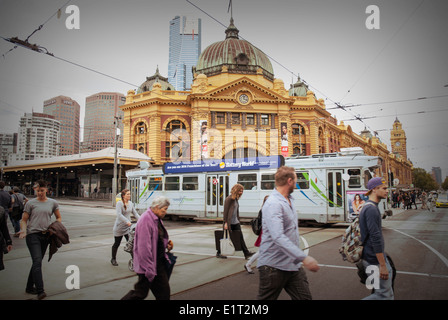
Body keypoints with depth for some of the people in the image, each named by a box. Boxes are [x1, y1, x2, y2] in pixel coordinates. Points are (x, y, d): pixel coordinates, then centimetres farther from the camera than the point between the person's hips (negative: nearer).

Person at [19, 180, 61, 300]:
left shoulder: (53, 203, 8)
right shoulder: (30, 203, 2)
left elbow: (59, 218, 17)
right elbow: (24, 220, 3)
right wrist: (23, 230, -16)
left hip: (45, 236, 4)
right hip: (33, 235, -3)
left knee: (37, 262, 12)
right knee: (37, 261, -16)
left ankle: (30, 287, 28)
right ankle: (40, 291, -19)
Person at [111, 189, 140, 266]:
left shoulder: (131, 203, 6)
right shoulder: (119, 203, -13)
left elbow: (135, 213, 8)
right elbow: (119, 214, -25)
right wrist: (127, 221, -36)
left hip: (128, 227, 4)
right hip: (119, 227, -4)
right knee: (117, 243, 11)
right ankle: (113, 259, 30)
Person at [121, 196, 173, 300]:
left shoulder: (157, 219, 9)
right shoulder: (146, 219, -21)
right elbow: (144, 247, -24)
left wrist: (166, 244, 4)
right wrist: (149, 270, -23)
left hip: (159, 262, 9)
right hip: (149, 264, -9)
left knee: (164, 292, 12)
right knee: (141, 293, 3)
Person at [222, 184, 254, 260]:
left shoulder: (236, 199, 11)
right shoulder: (229, 199, -14)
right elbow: (225, 211, -16)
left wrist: (238, 220, 16)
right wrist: (225, 222, -19)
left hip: (235, 223, 7)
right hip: (229, 223, -7)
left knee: (240, 238, 2)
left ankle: (246, 253, 2)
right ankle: (219, 252, 21)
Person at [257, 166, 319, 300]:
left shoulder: (289, 200, 13)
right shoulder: (273, 204, -22)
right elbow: (278, 237, -34)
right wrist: (304, 258, -36)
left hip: (293, 264, 9)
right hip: (274, 267, -9)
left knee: (305, 297, 8)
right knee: (266, 298, 5)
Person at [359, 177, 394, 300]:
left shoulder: (369, 207, 13)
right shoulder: (371, 209, -20)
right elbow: (375, 238, -24)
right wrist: (382, 265, -23)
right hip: (375, 259, -10)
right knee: (385, 294, -5)